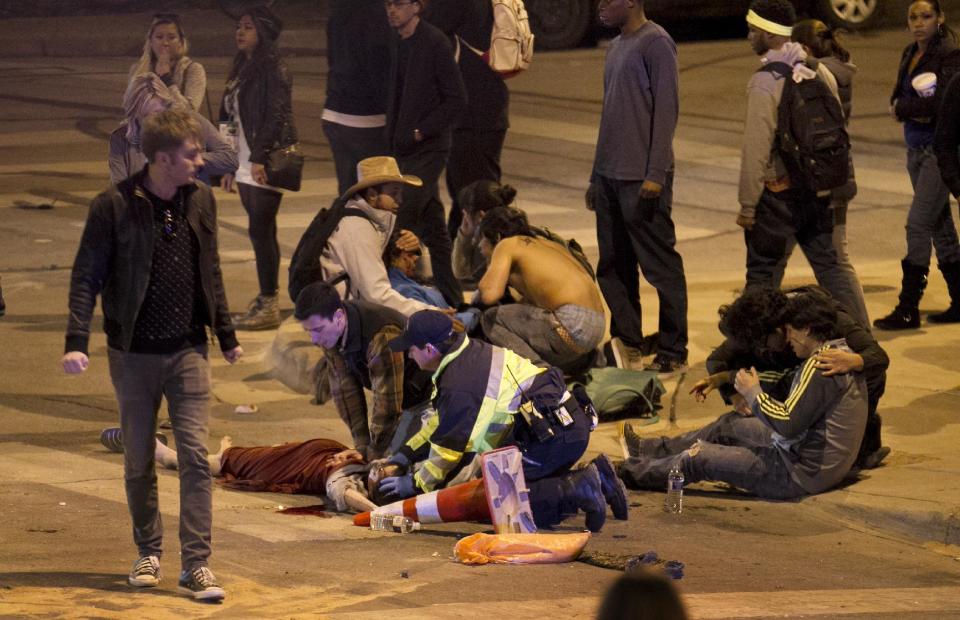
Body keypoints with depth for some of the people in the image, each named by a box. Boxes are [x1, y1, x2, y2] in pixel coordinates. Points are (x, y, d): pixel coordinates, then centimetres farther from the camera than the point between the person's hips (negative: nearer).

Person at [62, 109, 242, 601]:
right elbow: (86, 275, -9)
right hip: (133, 353, -2)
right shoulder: (114, 206, -11)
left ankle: (196, 564, -5)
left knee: (195, 455, -6)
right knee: (138, 460, 8)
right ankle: (148, 552, 25)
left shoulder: (201, 200, 3)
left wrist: (226, 335, 19)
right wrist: (76, 341, -18)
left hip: (188, 351, 2)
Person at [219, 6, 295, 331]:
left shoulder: (273, 69, -12)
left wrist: (259, 157, -22)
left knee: (260, 230, -8)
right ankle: (267, 298, 18)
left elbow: (277, 115, -19)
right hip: (246, 164, 9)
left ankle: (269, 305, -4)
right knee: (262, 231, 12)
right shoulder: (242, 67, 15)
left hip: (265, 164, -9)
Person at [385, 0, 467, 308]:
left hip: (428, 147, -8)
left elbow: (457, 99, -13)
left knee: (404, 221, -14)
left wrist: (422, 131, -14)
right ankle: (450, 297, 18)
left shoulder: (435, 43, -13)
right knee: (432, 223, 12)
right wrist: (393, 135, 11)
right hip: (405, 148, 8)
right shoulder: (398, 44, 10)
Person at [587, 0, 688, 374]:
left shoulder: (655, 44, -10)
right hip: (611, 176, 9)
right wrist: (597, 177, 20)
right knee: (613, 268, 10)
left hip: (642, 179, -9)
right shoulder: (616, 48, 18)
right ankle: (628, 346, 17)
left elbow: (667, 109, -14)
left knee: (661, 266, -3)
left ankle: (673, 353, 2)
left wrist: (656, 174, -19)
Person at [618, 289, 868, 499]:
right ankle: (648, 450, 36)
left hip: (803, 473, -10)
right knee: (730, 424, 23)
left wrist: (753, 393, -12)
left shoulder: (820, 368, -24)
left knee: (698, 457, -1)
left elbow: (788, 424, -28)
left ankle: (630, 473, 19)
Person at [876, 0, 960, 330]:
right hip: (916, 148, 9)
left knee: (918, 225, -11)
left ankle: (908, 309, -9)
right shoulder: (911, 54, 12)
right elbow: (897, 97, 10)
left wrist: (903, 107, -11)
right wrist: (917, 111, -12)